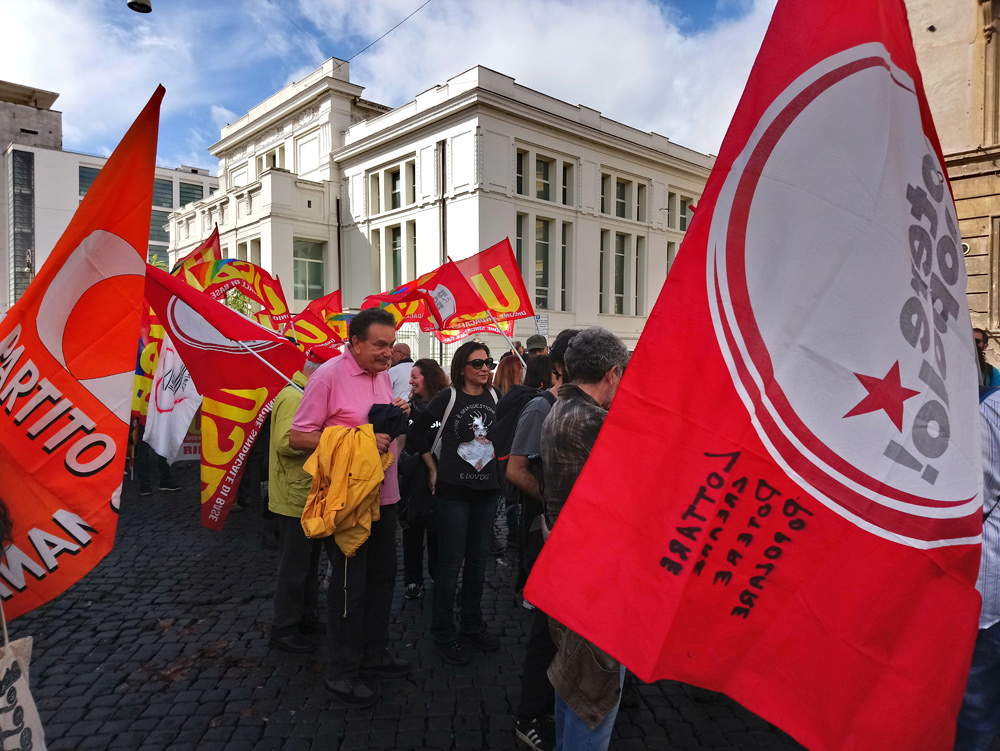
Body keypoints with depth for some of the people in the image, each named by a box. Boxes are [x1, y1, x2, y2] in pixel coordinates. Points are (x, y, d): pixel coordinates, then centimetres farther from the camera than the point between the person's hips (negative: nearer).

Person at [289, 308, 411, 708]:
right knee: (349, 584, 4)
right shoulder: (329, 376, -16)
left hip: (384, 494, 8)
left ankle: (374, 653, 38)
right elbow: (297, 436, -17)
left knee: (382, 576, 19)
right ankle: (342, 672, 22)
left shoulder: (383, 375, 8)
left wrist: (399, 415, -2)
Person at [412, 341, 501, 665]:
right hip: (453, 489, -5)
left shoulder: (494, 397, 4)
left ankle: (472, 626, 31)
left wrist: (499, 465, 9)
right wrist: (433, 468, -1)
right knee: (450, 562, 2)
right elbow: (418, 431, -1)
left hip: (486, 490, 5)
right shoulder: (448, 397, -8)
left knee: (478, 559, 14)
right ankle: (444, 633, 17)